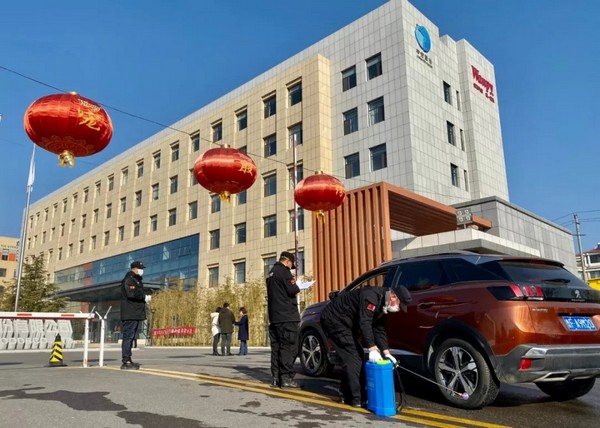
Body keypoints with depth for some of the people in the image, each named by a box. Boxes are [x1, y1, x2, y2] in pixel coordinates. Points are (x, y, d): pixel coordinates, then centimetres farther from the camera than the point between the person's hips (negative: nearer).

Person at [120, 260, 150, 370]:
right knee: (128, 336, -9)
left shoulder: (136, 280, 23)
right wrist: (145, 297, -11)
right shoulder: (129, 279, -9)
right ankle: (125, 362, -8)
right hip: (130, 314, -10)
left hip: (135, 314, 10)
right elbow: (131, 294, -21)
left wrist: (145, 297, 4)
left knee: (131, 337, 12)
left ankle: (128, 360, 18)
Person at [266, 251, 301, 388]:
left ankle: (276, 377, 10)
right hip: (287, 316, -9)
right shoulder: (283, 271, -9)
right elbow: (292, 290, -17)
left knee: (276, 346, 9)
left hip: (274, 316, 9)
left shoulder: (271, 273, 20)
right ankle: (286, 378, -9)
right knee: (289, 346, -7)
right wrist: (296, 286, 4)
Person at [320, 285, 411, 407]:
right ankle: (357, 399, -8)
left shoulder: (382, 304, 7)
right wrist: (372, 349, -31)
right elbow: (364, 323, -31)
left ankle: (346, 395, 19)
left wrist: (386, 353, 1)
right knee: (353, 357, -13)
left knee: (357, 356, 12)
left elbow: (379, 329, 9)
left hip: (344, 323, 11)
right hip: (334, 319, -11)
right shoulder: (371, 296, -24)